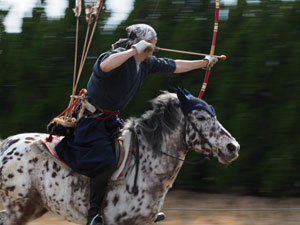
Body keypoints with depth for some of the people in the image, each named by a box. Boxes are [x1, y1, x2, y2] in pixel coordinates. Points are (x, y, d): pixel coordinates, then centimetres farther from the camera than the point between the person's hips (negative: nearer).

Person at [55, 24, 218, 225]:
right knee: (106, 162, -25)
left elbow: (174, 66, 19)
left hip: (111, 120, 10)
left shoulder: (147, 63, 5)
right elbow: (105, 65, -48)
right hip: (92, 119, -10)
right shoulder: (119, 57, -23)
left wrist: (204, 63, 26)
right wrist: (134, 50, -41)